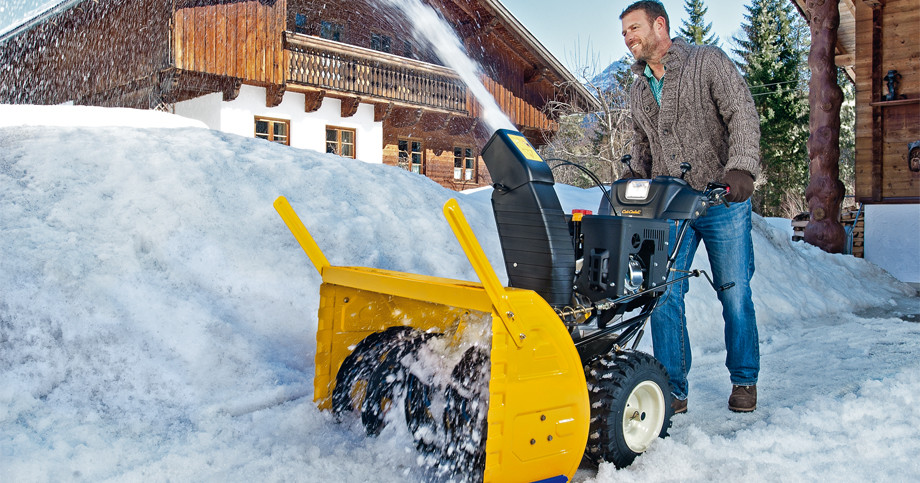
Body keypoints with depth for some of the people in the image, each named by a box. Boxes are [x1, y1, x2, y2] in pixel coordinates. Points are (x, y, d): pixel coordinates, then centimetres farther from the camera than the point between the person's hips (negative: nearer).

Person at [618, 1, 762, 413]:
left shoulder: (708, 62, 0)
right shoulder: (638, 91, 15)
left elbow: (743, 114, -10)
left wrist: (741, 168, -26)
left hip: (722, 200, -4)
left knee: (734, 293, 4)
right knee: (663, 293, -6)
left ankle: (744, 380, 23)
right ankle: (673, 390, 3)